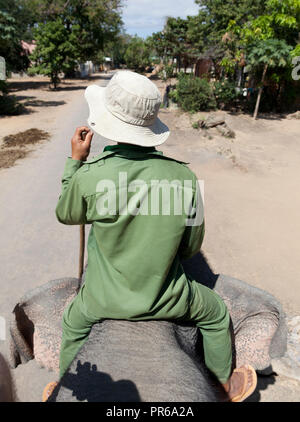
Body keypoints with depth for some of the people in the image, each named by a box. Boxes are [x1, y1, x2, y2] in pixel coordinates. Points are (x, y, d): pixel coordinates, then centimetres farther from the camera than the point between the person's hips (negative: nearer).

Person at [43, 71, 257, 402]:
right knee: (216, 314, 30)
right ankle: (227, 383, 52)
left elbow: (66, 215, 0)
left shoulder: (89, 176, -24)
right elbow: (191, 248, -7)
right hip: (166, 299, 1)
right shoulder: (184, 177, -19)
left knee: (73, 324, 34)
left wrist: (76, 161, 5)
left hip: (106, 299, 0)